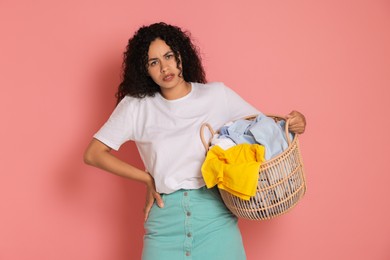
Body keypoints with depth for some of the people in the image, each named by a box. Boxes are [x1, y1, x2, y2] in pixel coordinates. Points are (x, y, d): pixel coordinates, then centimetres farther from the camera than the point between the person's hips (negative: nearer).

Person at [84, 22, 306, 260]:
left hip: (216, 216, 0)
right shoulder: (135, 106, 1)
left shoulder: (218, 95, 4)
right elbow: (93, 154, 2)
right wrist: (147, 178, -1)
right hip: (165, 220, 0)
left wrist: (292, 123, -16)